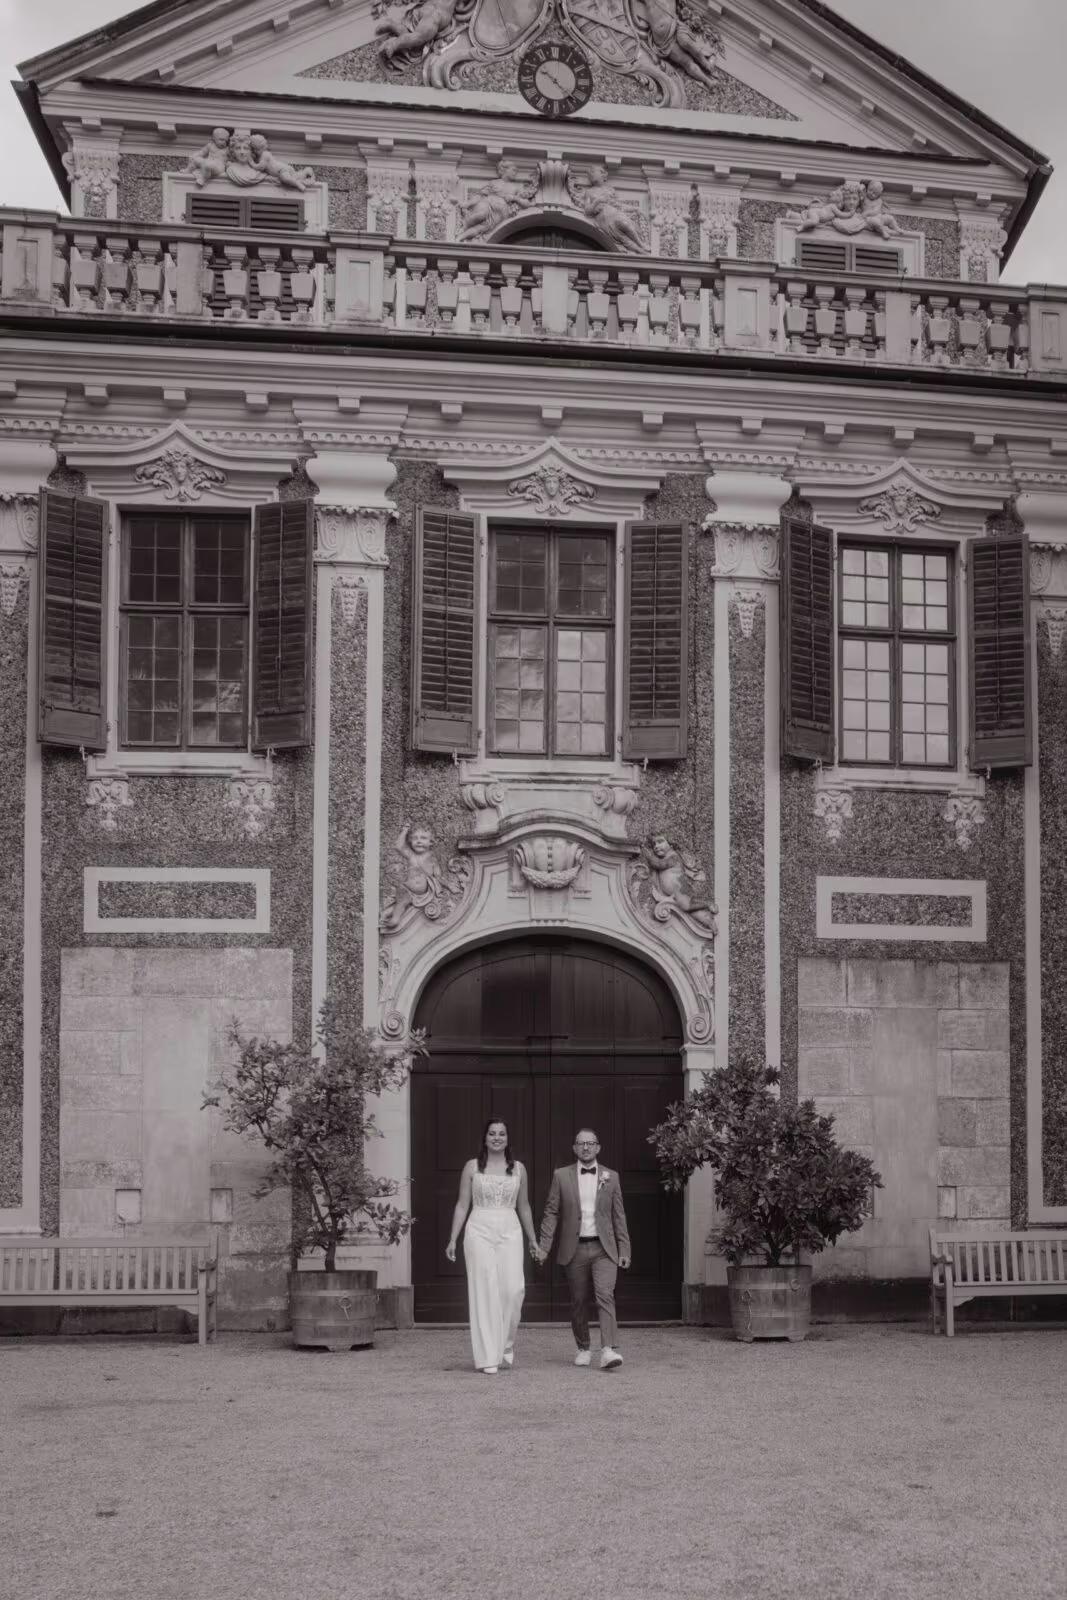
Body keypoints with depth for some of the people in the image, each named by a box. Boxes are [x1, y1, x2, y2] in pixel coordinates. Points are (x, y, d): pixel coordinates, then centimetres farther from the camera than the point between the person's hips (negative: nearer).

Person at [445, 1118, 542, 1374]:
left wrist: (533, 1242, 18)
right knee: (484, 1292, -6)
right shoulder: (472, 1167, 6)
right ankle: (488, 1357, -2)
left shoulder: (518, 1169, 10)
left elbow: (524, 1208, 17)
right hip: (480, 1231, -1)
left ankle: (505, 1346, 11)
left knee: (513, 1290, -12)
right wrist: (453, 1239, 0)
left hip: (510, 1232, 1)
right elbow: (462, 1205, 7)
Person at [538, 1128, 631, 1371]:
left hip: (603, 1248, -1)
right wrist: (544, 1246, -6)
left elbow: (618, 1216, 9)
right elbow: (551, 1212, 3)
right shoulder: (561, 1176, 5)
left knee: (605, 1296, -16)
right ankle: (583, 1349, 22)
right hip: (574, 1249, 1)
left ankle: (608, 1350, -23)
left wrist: (624, 1250, 4)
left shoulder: (610, 1177, 7)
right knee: (578, 1302, 6)